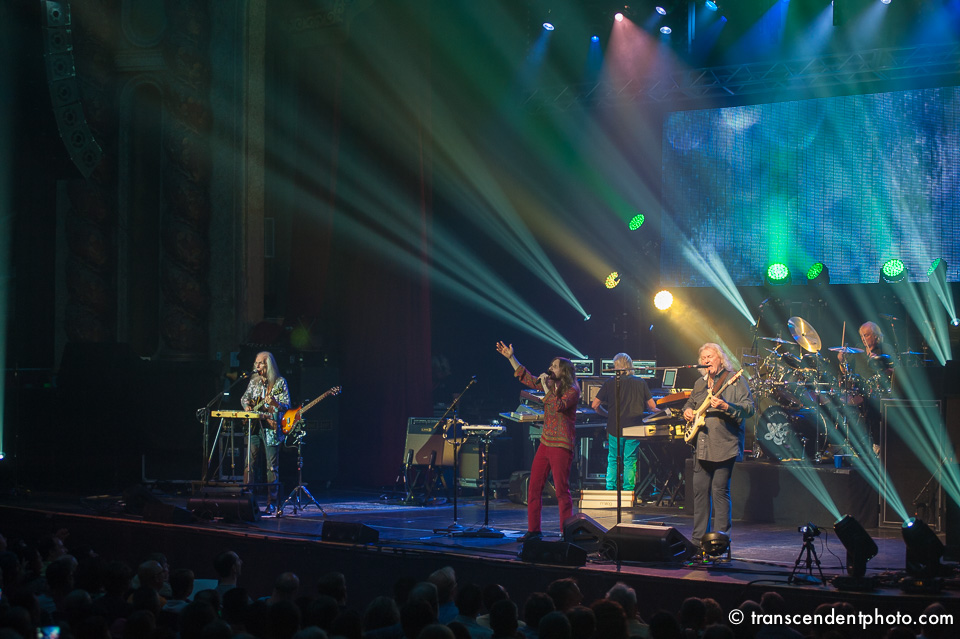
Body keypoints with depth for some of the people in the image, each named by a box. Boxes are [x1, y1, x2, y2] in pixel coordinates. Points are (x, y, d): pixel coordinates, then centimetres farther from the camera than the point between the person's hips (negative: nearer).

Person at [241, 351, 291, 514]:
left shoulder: (280, 382, -2)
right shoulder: (254, 381, 13)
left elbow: (287, 405, -6)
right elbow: (245, 397, 25)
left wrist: (275, 404, -26)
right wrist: (247, 406, 3)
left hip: (271, 428, -5)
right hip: (254, 427, 5)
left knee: (272, 466, -3)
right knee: (249, 463, 1)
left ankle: (271, 503, 1)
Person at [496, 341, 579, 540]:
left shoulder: (572, 391, -8)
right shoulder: (551, 385, 14)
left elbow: (559, 406, -25)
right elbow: (526, 378, 20)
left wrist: (546, 387, -18)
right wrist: (511, 357, 15)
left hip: (561, 445, -8)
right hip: (545, 442, 8)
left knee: (562, 490, -9)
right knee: (534, 487, 8)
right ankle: (533, 530, 15)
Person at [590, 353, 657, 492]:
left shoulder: (609, 383, -1)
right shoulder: (640, 382, 0)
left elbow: (595, 405, 0)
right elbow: (652, 406, 3)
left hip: (614, 429, 0)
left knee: (613, 461, 12)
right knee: (630, 462, 6)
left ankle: (610, 490, 9)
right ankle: (628, 490, 3)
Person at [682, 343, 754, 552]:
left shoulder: (734, 380, -3)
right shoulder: (700, 384, 18)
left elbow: (749, 408, -11)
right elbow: (690, 403, 33)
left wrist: (725, 406, -24)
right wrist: (687, 411, 10)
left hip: (724, 446, -7)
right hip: (702, 446, 7)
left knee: (720, 490, -7)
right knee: (700, 490, 8)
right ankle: (699, 537, 15)